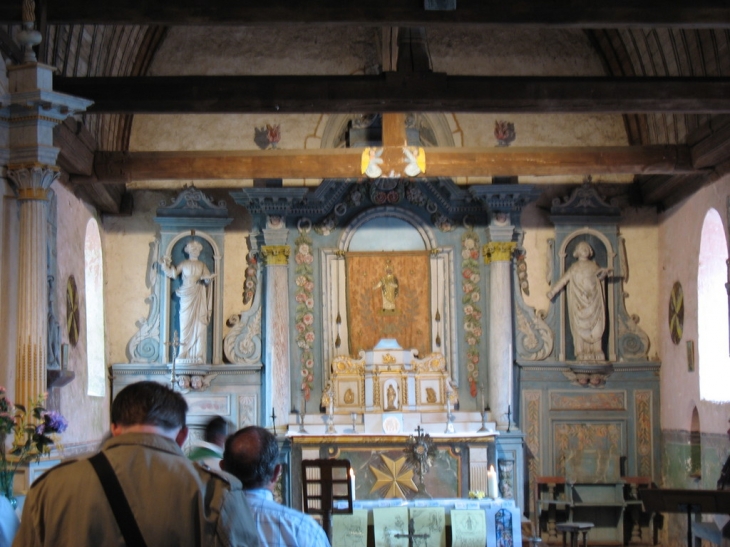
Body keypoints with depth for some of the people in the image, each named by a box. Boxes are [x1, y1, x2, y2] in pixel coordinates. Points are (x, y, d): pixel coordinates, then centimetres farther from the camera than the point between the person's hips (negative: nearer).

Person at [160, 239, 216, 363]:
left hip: (199, 297, 1)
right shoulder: (183, 264, 9)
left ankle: (198, 355, -5)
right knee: (186, 324, -3)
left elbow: (207, 279, 4)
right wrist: (166, 266, -10)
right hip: (187, 296, -1)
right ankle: (184, 354, -3)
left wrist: (208, 279, -18)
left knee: (199, 325, -4)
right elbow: (173, 274, 4)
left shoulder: (202, 265, 11)